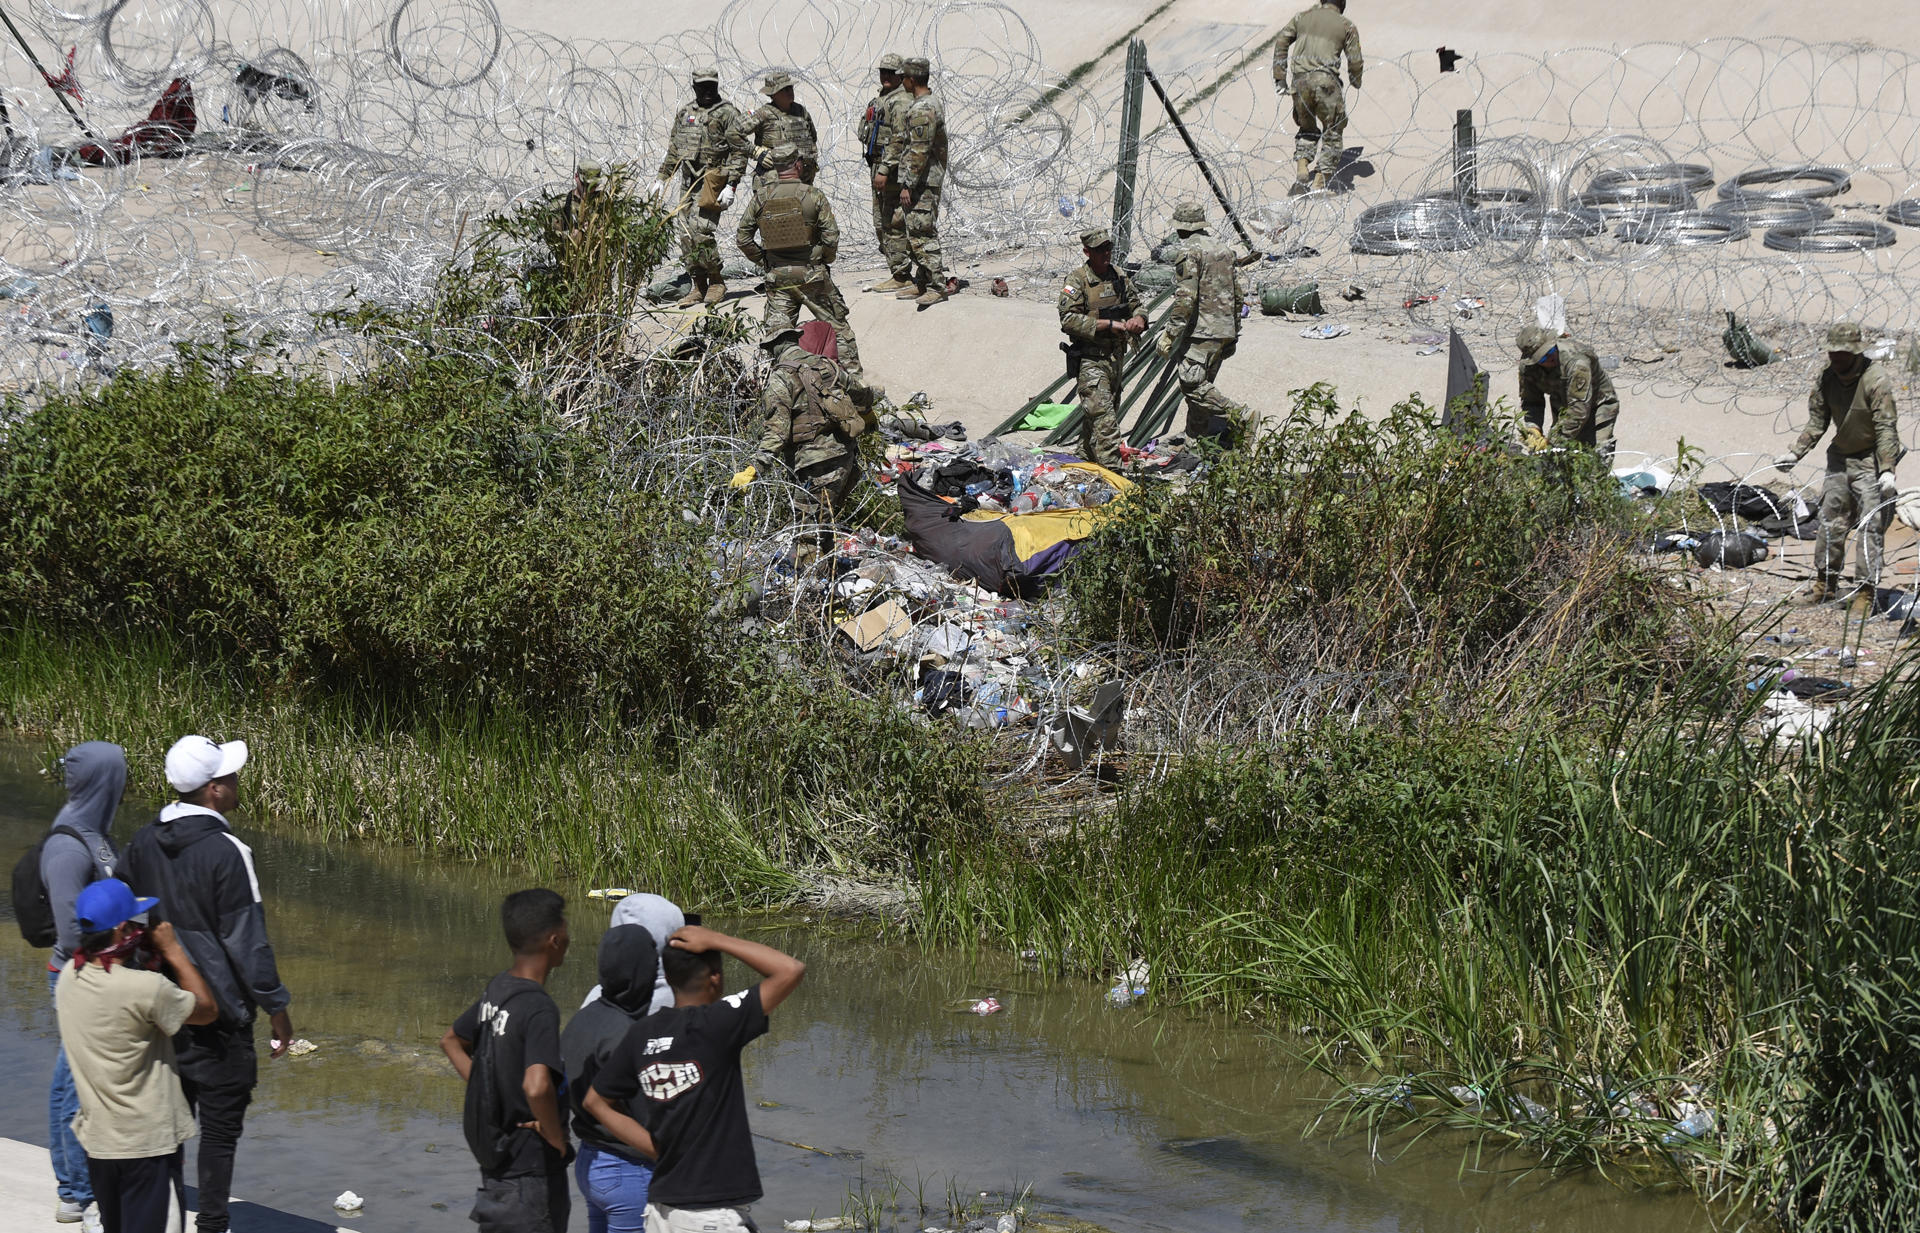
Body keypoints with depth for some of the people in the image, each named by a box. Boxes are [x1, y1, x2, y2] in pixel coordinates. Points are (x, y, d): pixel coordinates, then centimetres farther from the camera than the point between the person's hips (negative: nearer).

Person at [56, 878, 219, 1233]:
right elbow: (208, 1010, -7)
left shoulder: (69, 976, -2)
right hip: (149, 1144, -7)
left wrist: (143, 951, 5)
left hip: (97, 1140, 7)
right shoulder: (146, 989, -23)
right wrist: (174, 951, -2)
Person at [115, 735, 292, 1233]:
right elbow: (246, 940, -17)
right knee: (221, 1123, 3)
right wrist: (276, 1007, -8)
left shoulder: (144, 842, 2)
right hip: (217, 1011, -7)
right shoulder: (225, 852, -19)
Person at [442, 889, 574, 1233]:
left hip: (495, 1163, 8)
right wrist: (556, 1137, -20)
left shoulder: (497, 989, 5)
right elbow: (537, 1086, -37)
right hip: (532, 1173, -8)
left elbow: (451, 1041, 22)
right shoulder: (539, 1008, -22)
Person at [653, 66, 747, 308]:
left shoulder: (727, 113, -3)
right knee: (687, 236, 3)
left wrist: (731, 185, -15)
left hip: (712, 181, -7)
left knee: (701, 232, -17)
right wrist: (662, 179, 17)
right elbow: (673, 151, 23)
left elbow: (739, 152, -7)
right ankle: (698, 287, 10)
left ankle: (716, 282, -2)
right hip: (688, 183, 7)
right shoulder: (684, 114, 16)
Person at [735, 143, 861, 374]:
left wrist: (763, 261, 11)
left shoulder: (761, 198, -2)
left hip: (777, 277, 2)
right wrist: (825, 260, 6)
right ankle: (851, 369, 15)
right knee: (837, 324, 12)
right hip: (811, 274, -2)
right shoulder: (813, 196, -10)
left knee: (777, 332, 8)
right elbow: (831, 235, -12)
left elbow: (742, 237, 1)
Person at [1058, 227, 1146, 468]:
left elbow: (1136, 302, 20)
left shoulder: (1119, 276, 9)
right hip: (1090, 359, -7)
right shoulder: (1077, 280, -11)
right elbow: (1068, 320, -18)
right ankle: (1110, 467, -16)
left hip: (1115, 356, 7)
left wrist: (1139, 318, -6)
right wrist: (1107, 324, -22)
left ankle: (1087, 459, 28)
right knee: (1104, 417, -13)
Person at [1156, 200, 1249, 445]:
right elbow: (1237, 294, 19)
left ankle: (1240, 417, -23)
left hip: (1202, 330, -9)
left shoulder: (1189, 251, -11)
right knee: (1202, 384, 14)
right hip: (1224, 330, 9)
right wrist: (1233, 333, 26)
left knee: (1192, 383, -13)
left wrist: (1170, 334, -16)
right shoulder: (1223, 249, 16)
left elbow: (1185, 298, -19)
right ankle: (1197, 437, 16)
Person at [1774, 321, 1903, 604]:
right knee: (1831, 519, 10)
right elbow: (1817, 423, 7)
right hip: (1839, 458, 6)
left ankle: (1867, 587, -4)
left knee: (1871, 525, -8)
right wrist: (1794, 454, -4)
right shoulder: (1826, 379, -3)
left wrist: (1887, 471, -31)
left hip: (1871, 461, -6)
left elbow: (1886, 428, -24)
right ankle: (1826, 582, 23)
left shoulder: (1876, 380, -21)